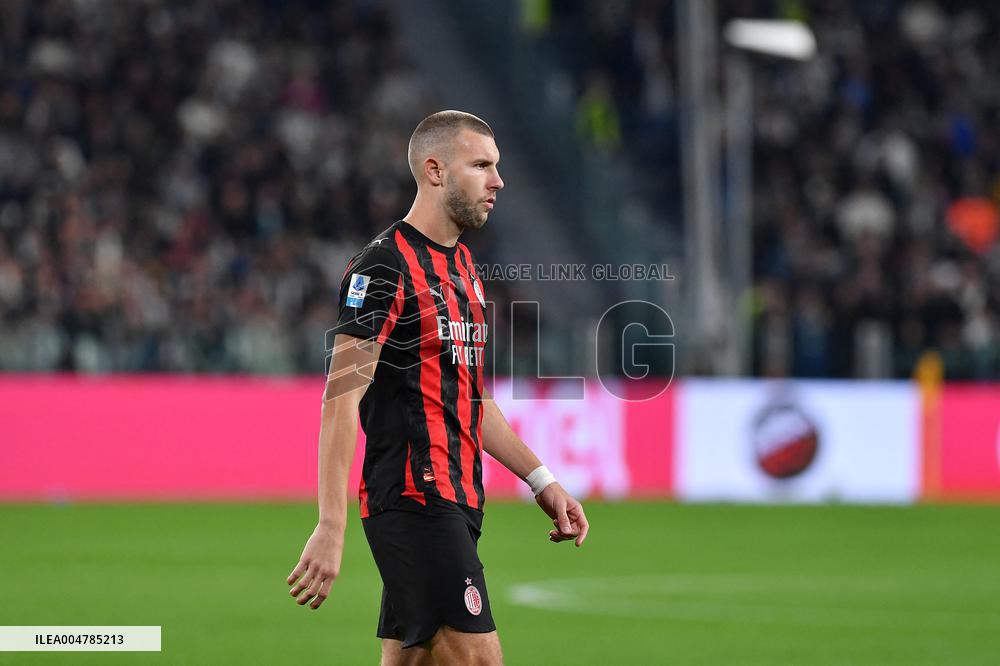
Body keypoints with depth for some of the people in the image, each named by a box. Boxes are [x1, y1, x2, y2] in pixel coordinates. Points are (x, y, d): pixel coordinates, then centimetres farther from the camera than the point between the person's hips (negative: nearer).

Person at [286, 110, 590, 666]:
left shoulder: (463, 267, 18)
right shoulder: (385, 267, -11)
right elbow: (342, 399, -17)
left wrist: (540, 480, 21)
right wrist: (331, 527, -24)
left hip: (456, 501, 9)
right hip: (414, 500, -9)